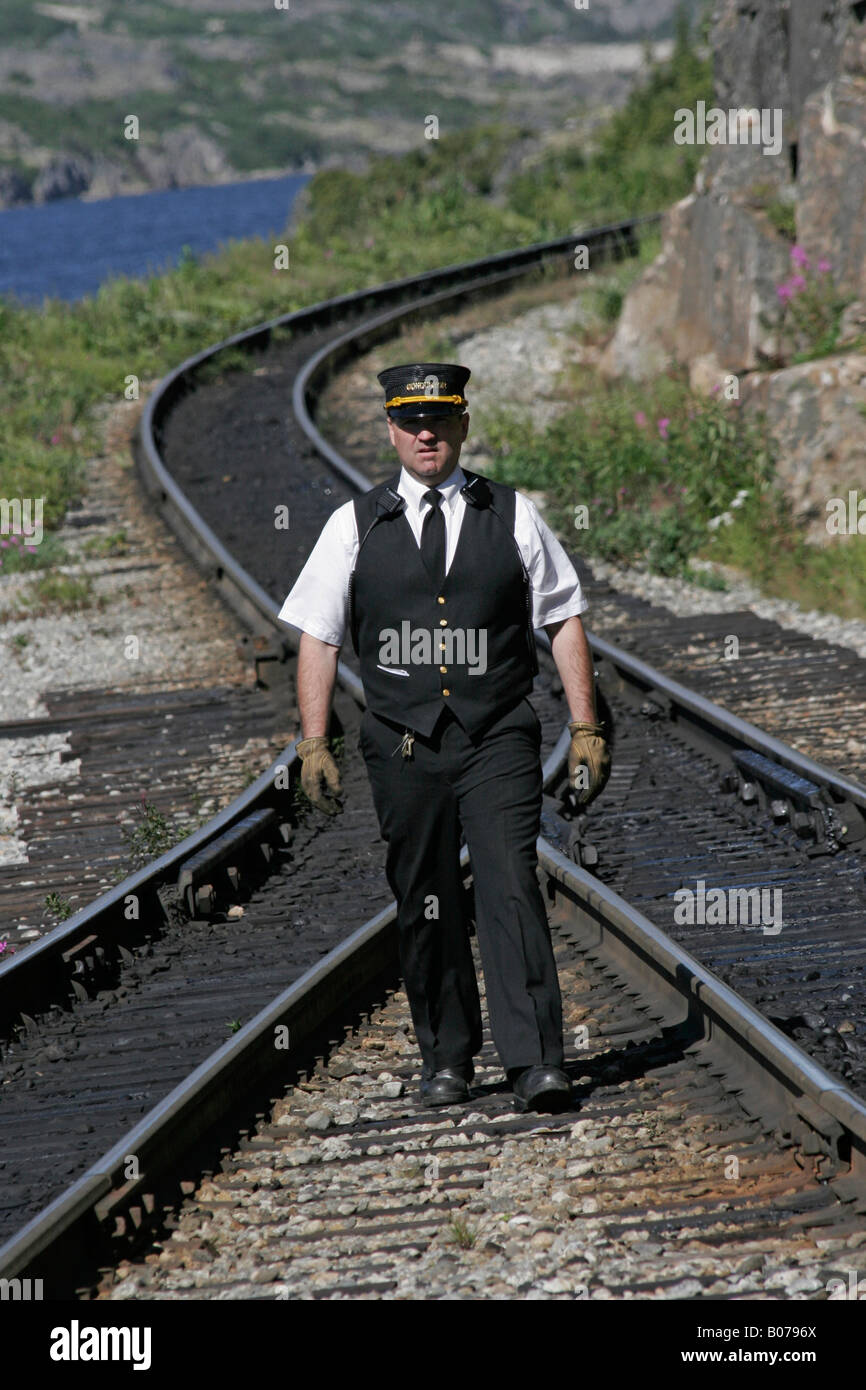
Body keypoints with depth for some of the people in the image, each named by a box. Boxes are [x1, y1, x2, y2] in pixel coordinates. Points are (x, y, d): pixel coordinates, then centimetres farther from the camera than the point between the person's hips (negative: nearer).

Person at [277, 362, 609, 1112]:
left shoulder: (513, 516, 6)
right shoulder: (356, 525, 7)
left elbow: (565, 619, 8)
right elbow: (319, 637, 6)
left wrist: (586, 729, 2)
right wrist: (314, 744, -2)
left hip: (499, 740, -1)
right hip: (403, 742, 1)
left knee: (511, 890, -13)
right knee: (425, 906, 6)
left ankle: (536, 1064, -16)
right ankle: (446, 1060, 19)